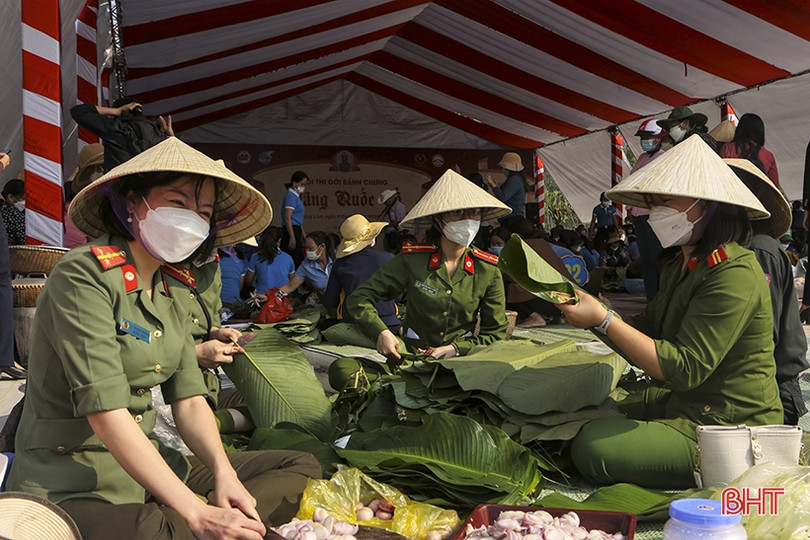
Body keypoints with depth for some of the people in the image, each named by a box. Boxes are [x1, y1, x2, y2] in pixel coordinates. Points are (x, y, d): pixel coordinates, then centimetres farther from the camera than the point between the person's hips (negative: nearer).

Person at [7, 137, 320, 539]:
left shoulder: (169, 296, 12)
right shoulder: (83, 276, -14)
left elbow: (189, 400, 6)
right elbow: (105, 411, -23)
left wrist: (224, 473, -14)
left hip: (146, 466, 9)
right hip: (72, 486, -9)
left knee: (301, 468, 0)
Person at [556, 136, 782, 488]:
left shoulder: (734, 274, -23)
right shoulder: (680, 266, 9)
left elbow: (684, 369, -27)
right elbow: (644, 333, 7)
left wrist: (604, 321, -27)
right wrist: (589, 310, -10)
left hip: (729, 429, -10)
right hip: (678, 403, 10)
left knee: (593, 447, -18)